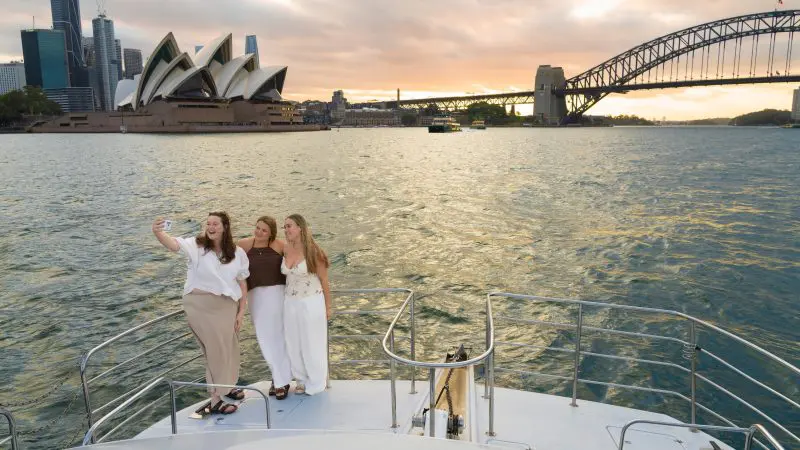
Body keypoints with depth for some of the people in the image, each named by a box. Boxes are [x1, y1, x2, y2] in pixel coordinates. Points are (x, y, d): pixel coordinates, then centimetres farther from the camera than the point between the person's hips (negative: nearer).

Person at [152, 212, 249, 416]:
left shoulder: (237, 253, -1)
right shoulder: (196, 245, -11)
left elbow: (242, 283, 4)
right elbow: (173, 243, -31)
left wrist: (241, 311, 3)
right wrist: (158, 233, -52)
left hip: (227, 306, 4)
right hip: (201, 305, -4)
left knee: (228, 348, 18)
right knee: (216, 350, 0)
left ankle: (226, 386, 42)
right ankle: (215, 399, 14)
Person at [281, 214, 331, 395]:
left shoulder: (312, 252, -15)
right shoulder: (285, 250, -2)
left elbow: (324, 281, -7)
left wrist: (327, 307, -2)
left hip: (311, 303, -5)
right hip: (290, 303, 5)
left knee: (312, 343, 7)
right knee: (294, 343, 12)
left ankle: (316, 383, 23)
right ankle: (302, 380, 29)